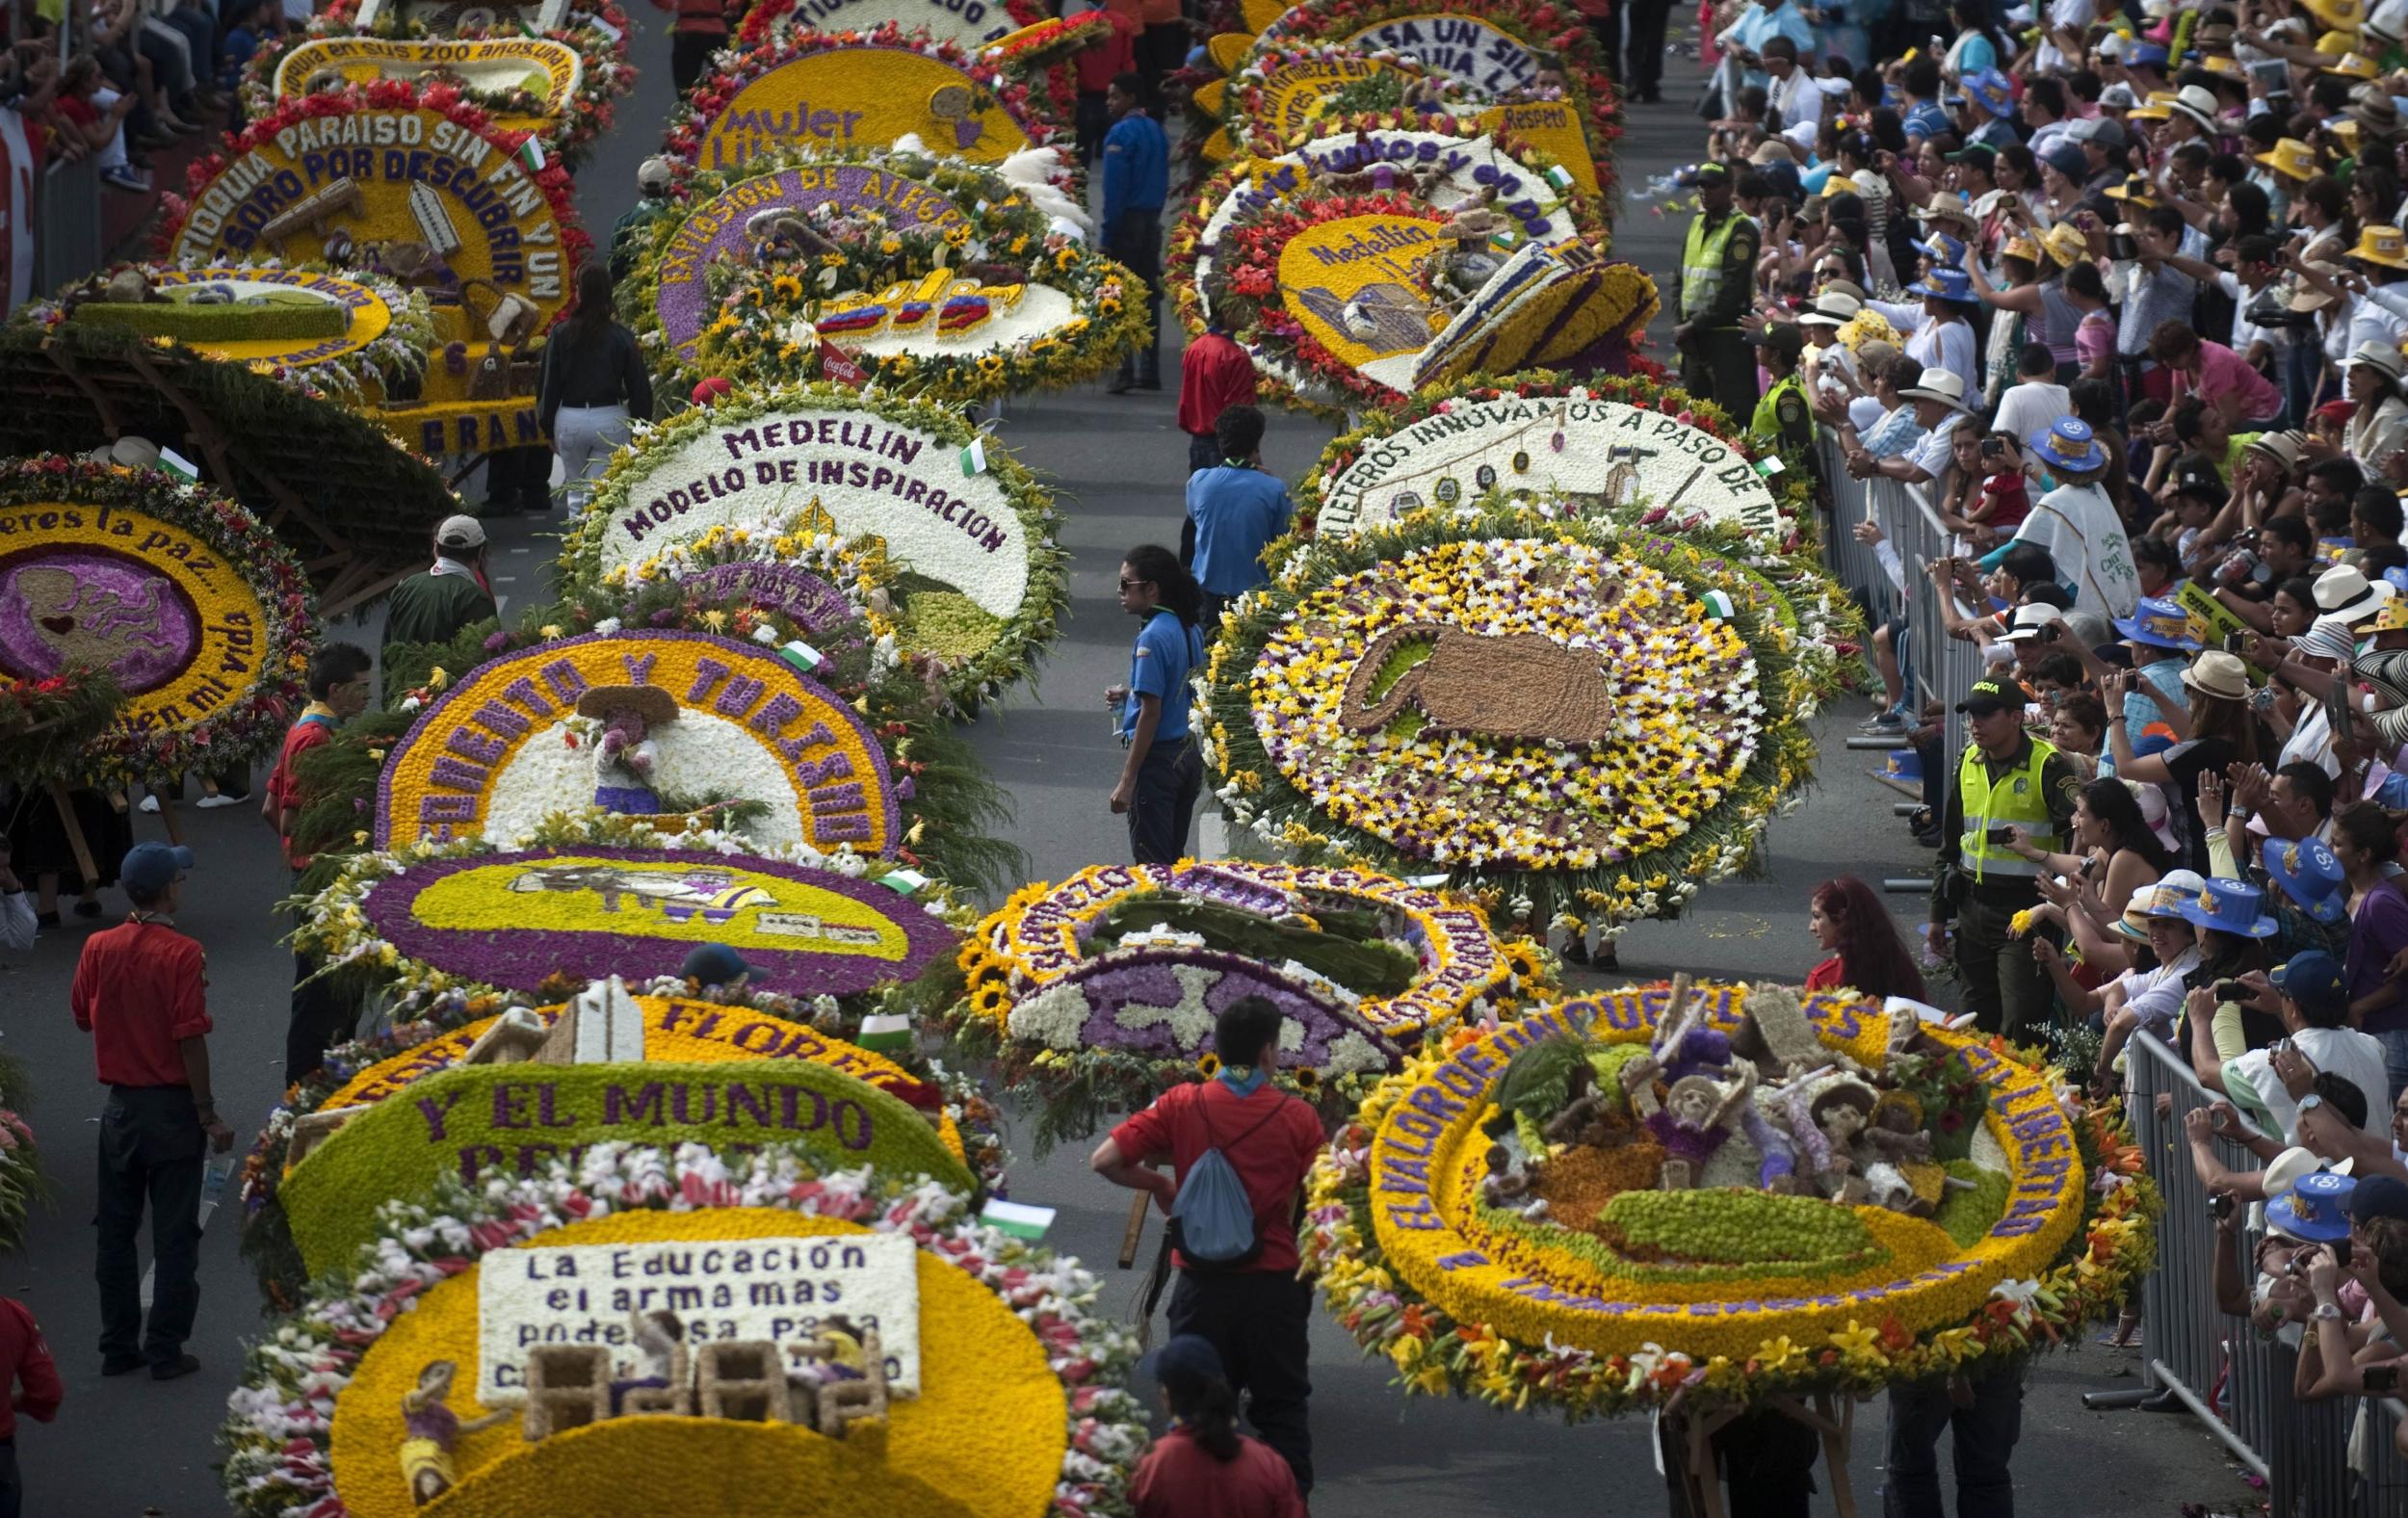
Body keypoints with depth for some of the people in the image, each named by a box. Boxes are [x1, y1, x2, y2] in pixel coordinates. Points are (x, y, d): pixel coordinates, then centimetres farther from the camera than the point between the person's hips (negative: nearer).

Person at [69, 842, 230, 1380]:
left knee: (116, 1231, 14)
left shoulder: (99, 948, -2)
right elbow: (191, 1039, -18)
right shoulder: (181, 954, -16)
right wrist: (208, 1114, -12)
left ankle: (118, 1346, 18)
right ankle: (165, 1350, 6)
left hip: (119, 1106, 4)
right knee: (175, 1235, 4)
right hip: (172, 1106, -4)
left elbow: (82, 1016, 10)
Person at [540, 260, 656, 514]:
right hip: (611, 418, -1)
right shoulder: (621, 336, -6)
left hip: (569, 419, 1)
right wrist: (641, 429, 9)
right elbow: (638, 386, -1)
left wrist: (548, 429, 12)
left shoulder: (561, 334, -5)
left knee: (576, 493, 17)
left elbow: (548, 386, 1)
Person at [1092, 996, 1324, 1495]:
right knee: (1281, 1411, 12)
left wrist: (1157, 1183, 10)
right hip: (1274, 1284, 0)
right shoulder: (1298, 1117, -6)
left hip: (1202, 1285, 0)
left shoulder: (1182, 1105, -4)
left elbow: (1106, 1160, -8)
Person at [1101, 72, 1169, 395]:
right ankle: (1149, 371, 12)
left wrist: (1108, 233, -14)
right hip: (1152, 220, 8)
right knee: (1149, 296, 11)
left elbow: (1114, 187, -15)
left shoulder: (1121, 133, -12)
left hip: (1127, 220, -8)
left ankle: (1124, 371, -13)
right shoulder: (1156, 131, 13)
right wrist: (1154, 215, 17)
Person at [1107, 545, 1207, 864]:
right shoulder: (1191, 630, 6)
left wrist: (1127, 781, -19)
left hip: (1157, 757, -9)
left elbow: (1151, 712, -21)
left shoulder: (1153, 638, -19)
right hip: (1188, 754, 9)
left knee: (1151, 864, -1)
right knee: (1174, 860, 16)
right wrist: (1130, 694, 12)